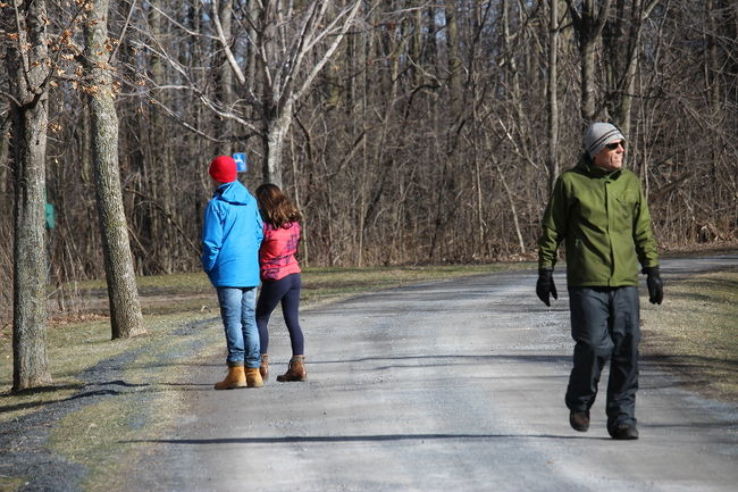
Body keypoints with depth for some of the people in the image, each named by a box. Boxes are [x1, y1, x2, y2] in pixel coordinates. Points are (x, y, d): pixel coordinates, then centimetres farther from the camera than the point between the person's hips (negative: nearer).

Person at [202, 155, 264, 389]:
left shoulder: (217, 205, -9)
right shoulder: (250, 201, 10)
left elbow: (211, 241, -10)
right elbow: (259, 235, 14)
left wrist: (209, 268, 3)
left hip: (227, 272, -6)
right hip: (250, 272, 6)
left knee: (232, 320, -5)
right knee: (249, 320, 9)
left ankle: (236, 370, -9)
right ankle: (253, 371, 10)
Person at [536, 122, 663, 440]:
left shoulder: (631, 183, 11)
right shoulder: (570, 182, -1)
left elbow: (644, 231, 17)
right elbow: (551, 230, 4)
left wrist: (652, 270, 11)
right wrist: (545, 271, 1)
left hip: (625, 282, 4)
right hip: (586, 283, -4)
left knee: (627, 350, -1)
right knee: (594, 345, -9)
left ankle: (622, 419, 8)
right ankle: (579, 403, 18)